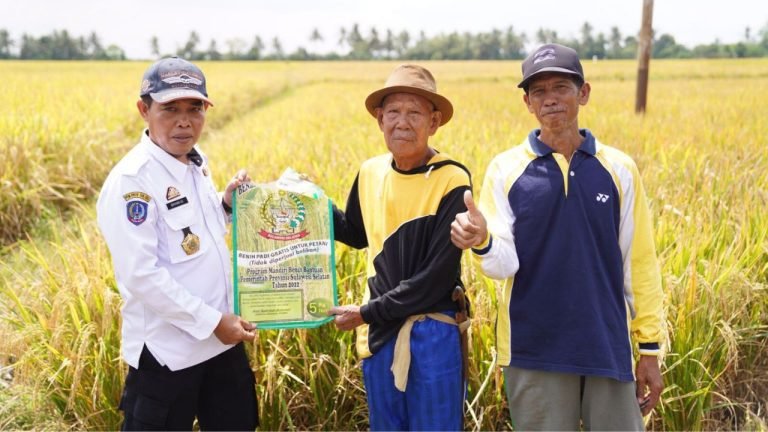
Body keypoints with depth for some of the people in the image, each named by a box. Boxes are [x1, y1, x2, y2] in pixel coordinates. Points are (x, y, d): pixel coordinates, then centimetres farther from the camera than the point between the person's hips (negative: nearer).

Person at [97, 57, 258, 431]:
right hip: (168, 352, -8)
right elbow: (141, 275, -24)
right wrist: (212, 321, -21)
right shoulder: (132, 180, -20)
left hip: (223, 339, 8)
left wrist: (228, 203, 0)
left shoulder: (196, 162, 6)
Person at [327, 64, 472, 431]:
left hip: (434, 335, -5)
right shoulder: (370, 172, 1)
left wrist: (367, 313, -14)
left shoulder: (451, 181, -16)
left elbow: (438, 277, -19)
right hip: (379, 335, 6)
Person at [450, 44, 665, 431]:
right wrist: (481, 242, -29)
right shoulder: (506, 169, -1)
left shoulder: (618, 169, 1)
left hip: (609, 350, 1)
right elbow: (504, 264, -7)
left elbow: (640, 263, 5)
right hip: (534, 353, -1)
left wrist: (649, 348, 5)